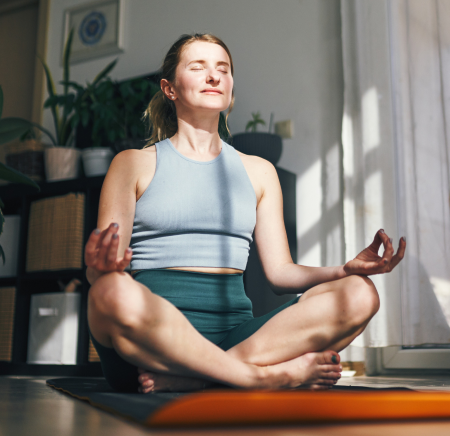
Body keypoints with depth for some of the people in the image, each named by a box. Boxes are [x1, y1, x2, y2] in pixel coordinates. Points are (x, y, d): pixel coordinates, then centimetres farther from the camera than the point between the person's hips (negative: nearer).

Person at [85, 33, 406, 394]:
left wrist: (347, 269, -5)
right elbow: (101, 279, 2)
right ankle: (270, 376, -26)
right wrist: (102, 267, -24)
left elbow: (280, 271, 14)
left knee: (359, 295, -21)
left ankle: (184, 378, -28)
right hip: (156, 330, -3)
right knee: (116, 295, -38)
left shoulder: (258, 171, 20)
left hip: (234, 330, 4)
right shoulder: (134, 164, 10)